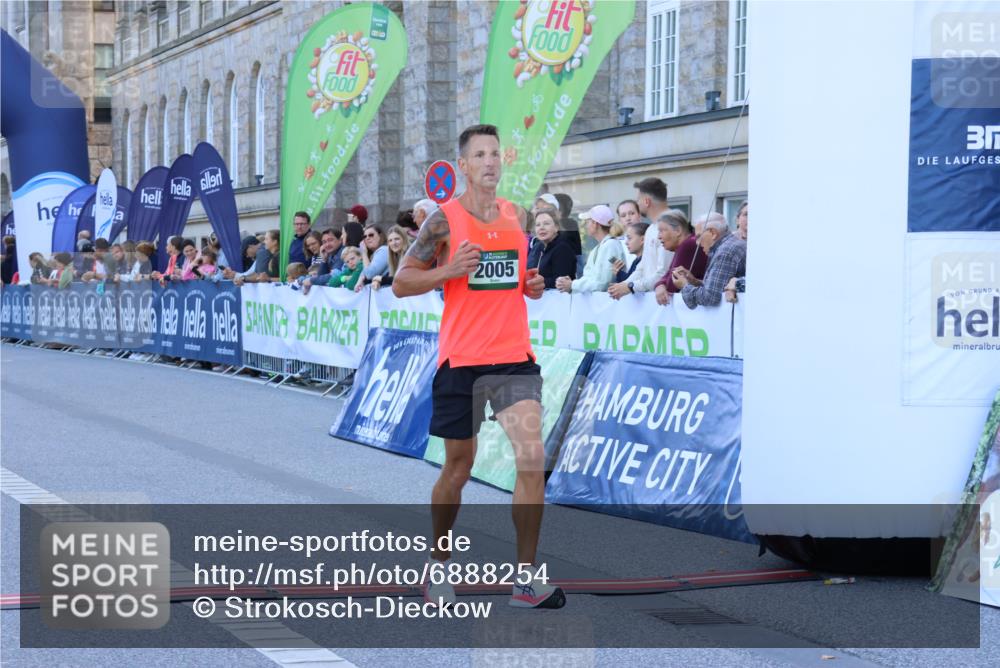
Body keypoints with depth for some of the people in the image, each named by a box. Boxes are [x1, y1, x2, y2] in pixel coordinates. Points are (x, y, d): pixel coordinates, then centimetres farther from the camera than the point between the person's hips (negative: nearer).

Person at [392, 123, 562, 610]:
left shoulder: (517, 215, 11)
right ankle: (438, 564, 29)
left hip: (515, 357, 3)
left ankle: (527, 579, -4)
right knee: (458, 468, 8)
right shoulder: (444, 219, -3)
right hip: (461, 360, -3)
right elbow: (400, 282, -2)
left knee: (533, 459, -11)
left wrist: (534, 285, 4)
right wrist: (449, 271, -17)